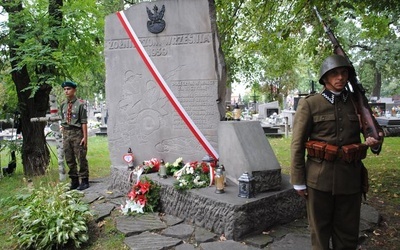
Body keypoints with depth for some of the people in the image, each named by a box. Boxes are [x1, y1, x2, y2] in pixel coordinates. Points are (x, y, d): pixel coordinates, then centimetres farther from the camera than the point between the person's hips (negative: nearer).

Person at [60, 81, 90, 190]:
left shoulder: (80, 104, -8)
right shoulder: (63, 105, 11)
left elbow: (84, 122, -11)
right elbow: (62, 122, 15)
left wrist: (85, 137, -14)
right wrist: (63, 136, 13)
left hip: (77, 133, -6)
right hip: (66, 134, 6)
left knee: (81, 158, -1)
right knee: (69, 160, 11)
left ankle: (84, 181, 11)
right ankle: (74, 181, 23)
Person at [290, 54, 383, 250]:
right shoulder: (309, 104, -3)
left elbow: (373, 131, 18)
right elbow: (297, 145, -4)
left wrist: (375, 142, -8)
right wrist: (298, 181, -6)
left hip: (351, 177, 3)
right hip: (320, 177, -3)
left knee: (348, 233, 13)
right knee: (320, 230, 10)